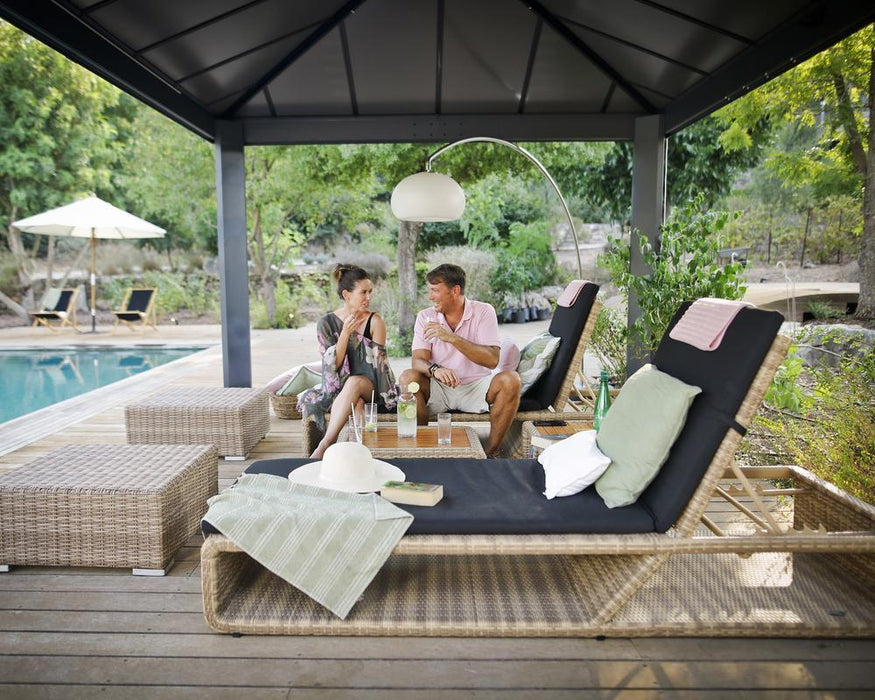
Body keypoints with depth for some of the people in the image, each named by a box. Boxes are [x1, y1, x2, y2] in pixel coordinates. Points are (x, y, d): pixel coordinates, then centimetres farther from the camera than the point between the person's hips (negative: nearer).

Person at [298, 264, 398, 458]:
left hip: (370, 386, -1)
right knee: (356, 404, -34)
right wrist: (345, 333, -16)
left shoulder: (375, 321, -3)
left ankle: (323, 446, -35)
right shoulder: (326, 323, 0)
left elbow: (377, 364, -4)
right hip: (337, 388, 1)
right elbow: (332, 365, -5)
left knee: (355, 382, -35)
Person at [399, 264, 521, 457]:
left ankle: (491, 453, -14)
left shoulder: (483, 312, -6)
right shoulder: (425, 317, 1)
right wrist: (435, 369, -34)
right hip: (439, 390, 1)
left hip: (476, 386, -1)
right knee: (408, 378, -26)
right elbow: (419, 360, -10)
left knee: (510, 380, -28)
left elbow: (492, 359, -18)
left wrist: (451, 338, -28)